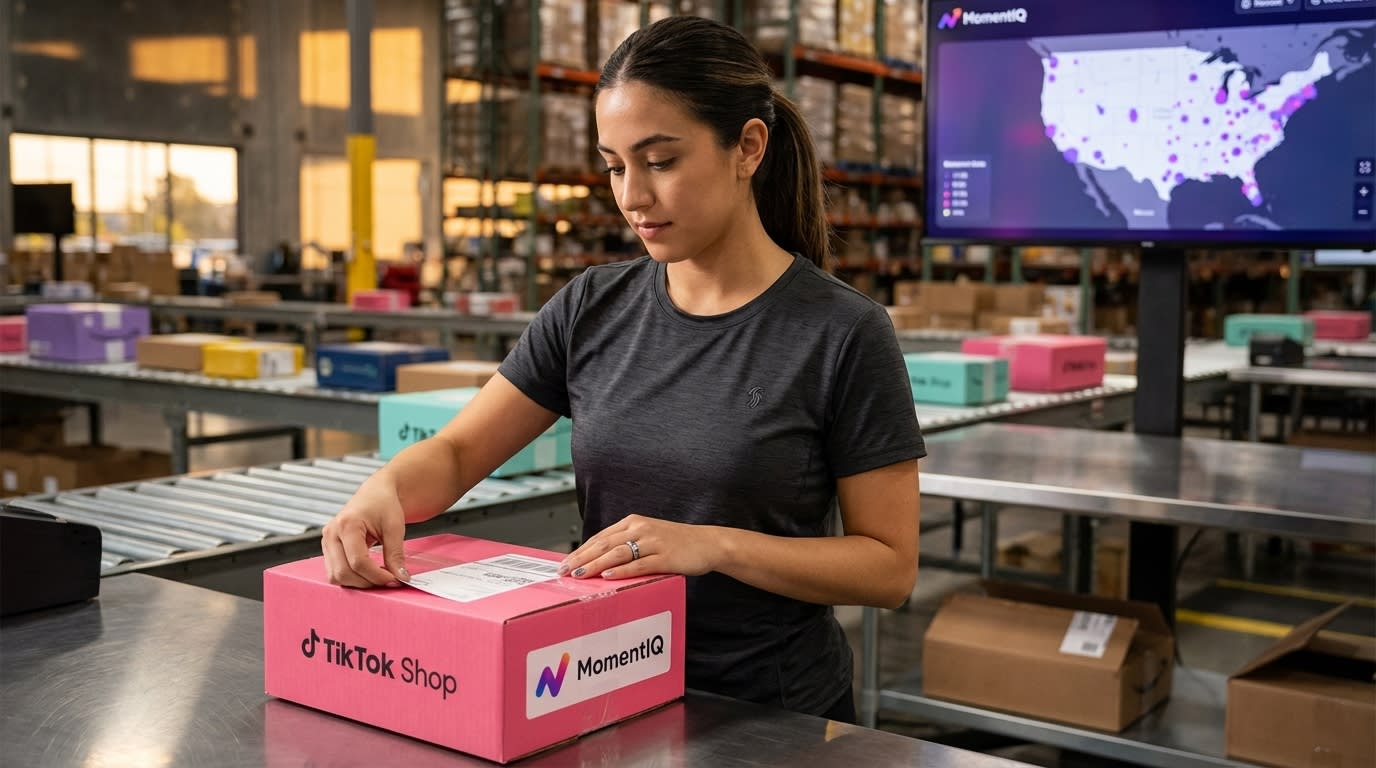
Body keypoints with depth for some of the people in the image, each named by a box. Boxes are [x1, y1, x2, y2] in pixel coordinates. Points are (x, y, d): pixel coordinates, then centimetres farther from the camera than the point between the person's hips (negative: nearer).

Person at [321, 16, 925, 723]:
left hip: (773, 719, -3)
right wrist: (383, 489, -18)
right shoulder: (592, 310, 2)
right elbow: (455, 454, 5)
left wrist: (715, 545, -22)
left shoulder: (844, 336, -11)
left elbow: (890, 566, -8)